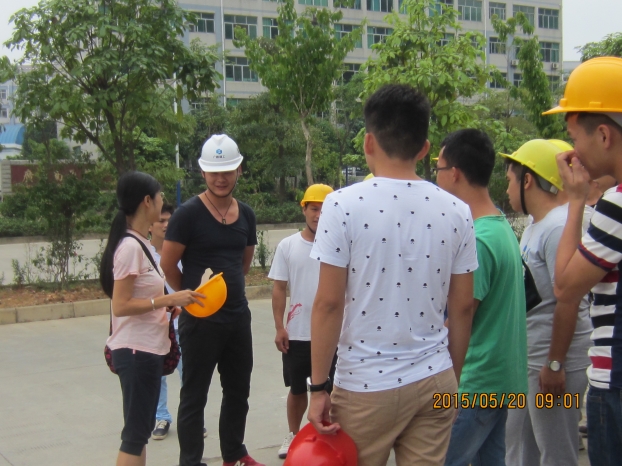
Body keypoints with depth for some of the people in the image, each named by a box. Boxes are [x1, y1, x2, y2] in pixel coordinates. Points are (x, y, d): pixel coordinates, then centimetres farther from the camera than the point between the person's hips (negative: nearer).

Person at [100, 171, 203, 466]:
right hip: (136, 351, -10)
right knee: (135, 434, -2)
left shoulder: (139, 243, 10)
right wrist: (169, 299, -21)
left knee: (140, 431, 16)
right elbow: (120, 306, -21)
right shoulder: (130, 246, -18)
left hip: (147, 349, 10)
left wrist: (168, 303, 4)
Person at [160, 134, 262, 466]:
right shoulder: (188, 214, -12)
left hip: (238, 315, 6)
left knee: (238, 390, 17)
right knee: (194, 395, 4)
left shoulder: (246, 215, 5)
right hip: (199, 319, -6)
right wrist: (193, 297, 2)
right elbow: (167, 265, -9)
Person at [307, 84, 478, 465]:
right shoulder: (456, 211, 0)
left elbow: (329, 303, -11)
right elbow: (462, 308, 5)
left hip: (366, 386, -3)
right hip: (434, 381, 3)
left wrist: (319, 387, -4)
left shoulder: (343, 204, -10)